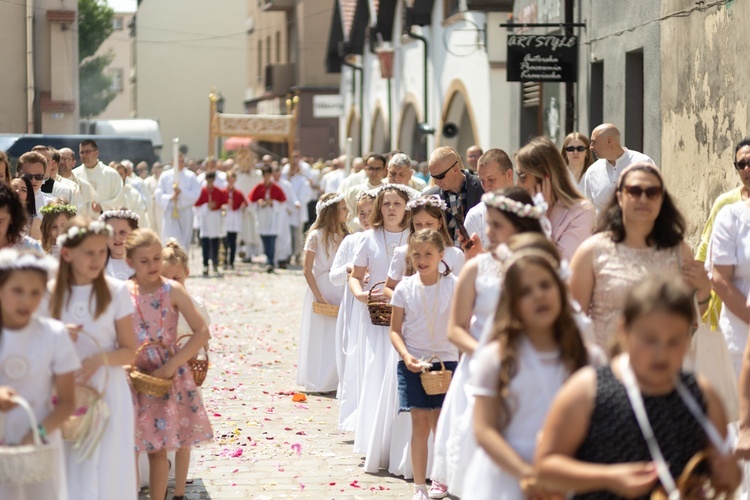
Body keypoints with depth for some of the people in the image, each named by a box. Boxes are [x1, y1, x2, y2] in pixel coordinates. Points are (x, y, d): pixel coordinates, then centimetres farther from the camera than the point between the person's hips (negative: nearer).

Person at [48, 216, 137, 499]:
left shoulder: (115, 291, -3)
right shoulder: (51, 293, 2)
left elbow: (129, 351, -1)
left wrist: (100, 358, -19)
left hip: (108, 393, -2)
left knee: (106, 473, -3)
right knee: (68, 474, 4)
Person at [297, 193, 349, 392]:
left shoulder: (344, 236, 9)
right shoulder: (316, 236, -8)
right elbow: (307, 270, -10)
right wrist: (319, 296, -16)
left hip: (341, 292, 5)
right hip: (322, 288, -5)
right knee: (321, 337, 0)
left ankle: (337, 380, 11)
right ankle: (319, 381, 10)